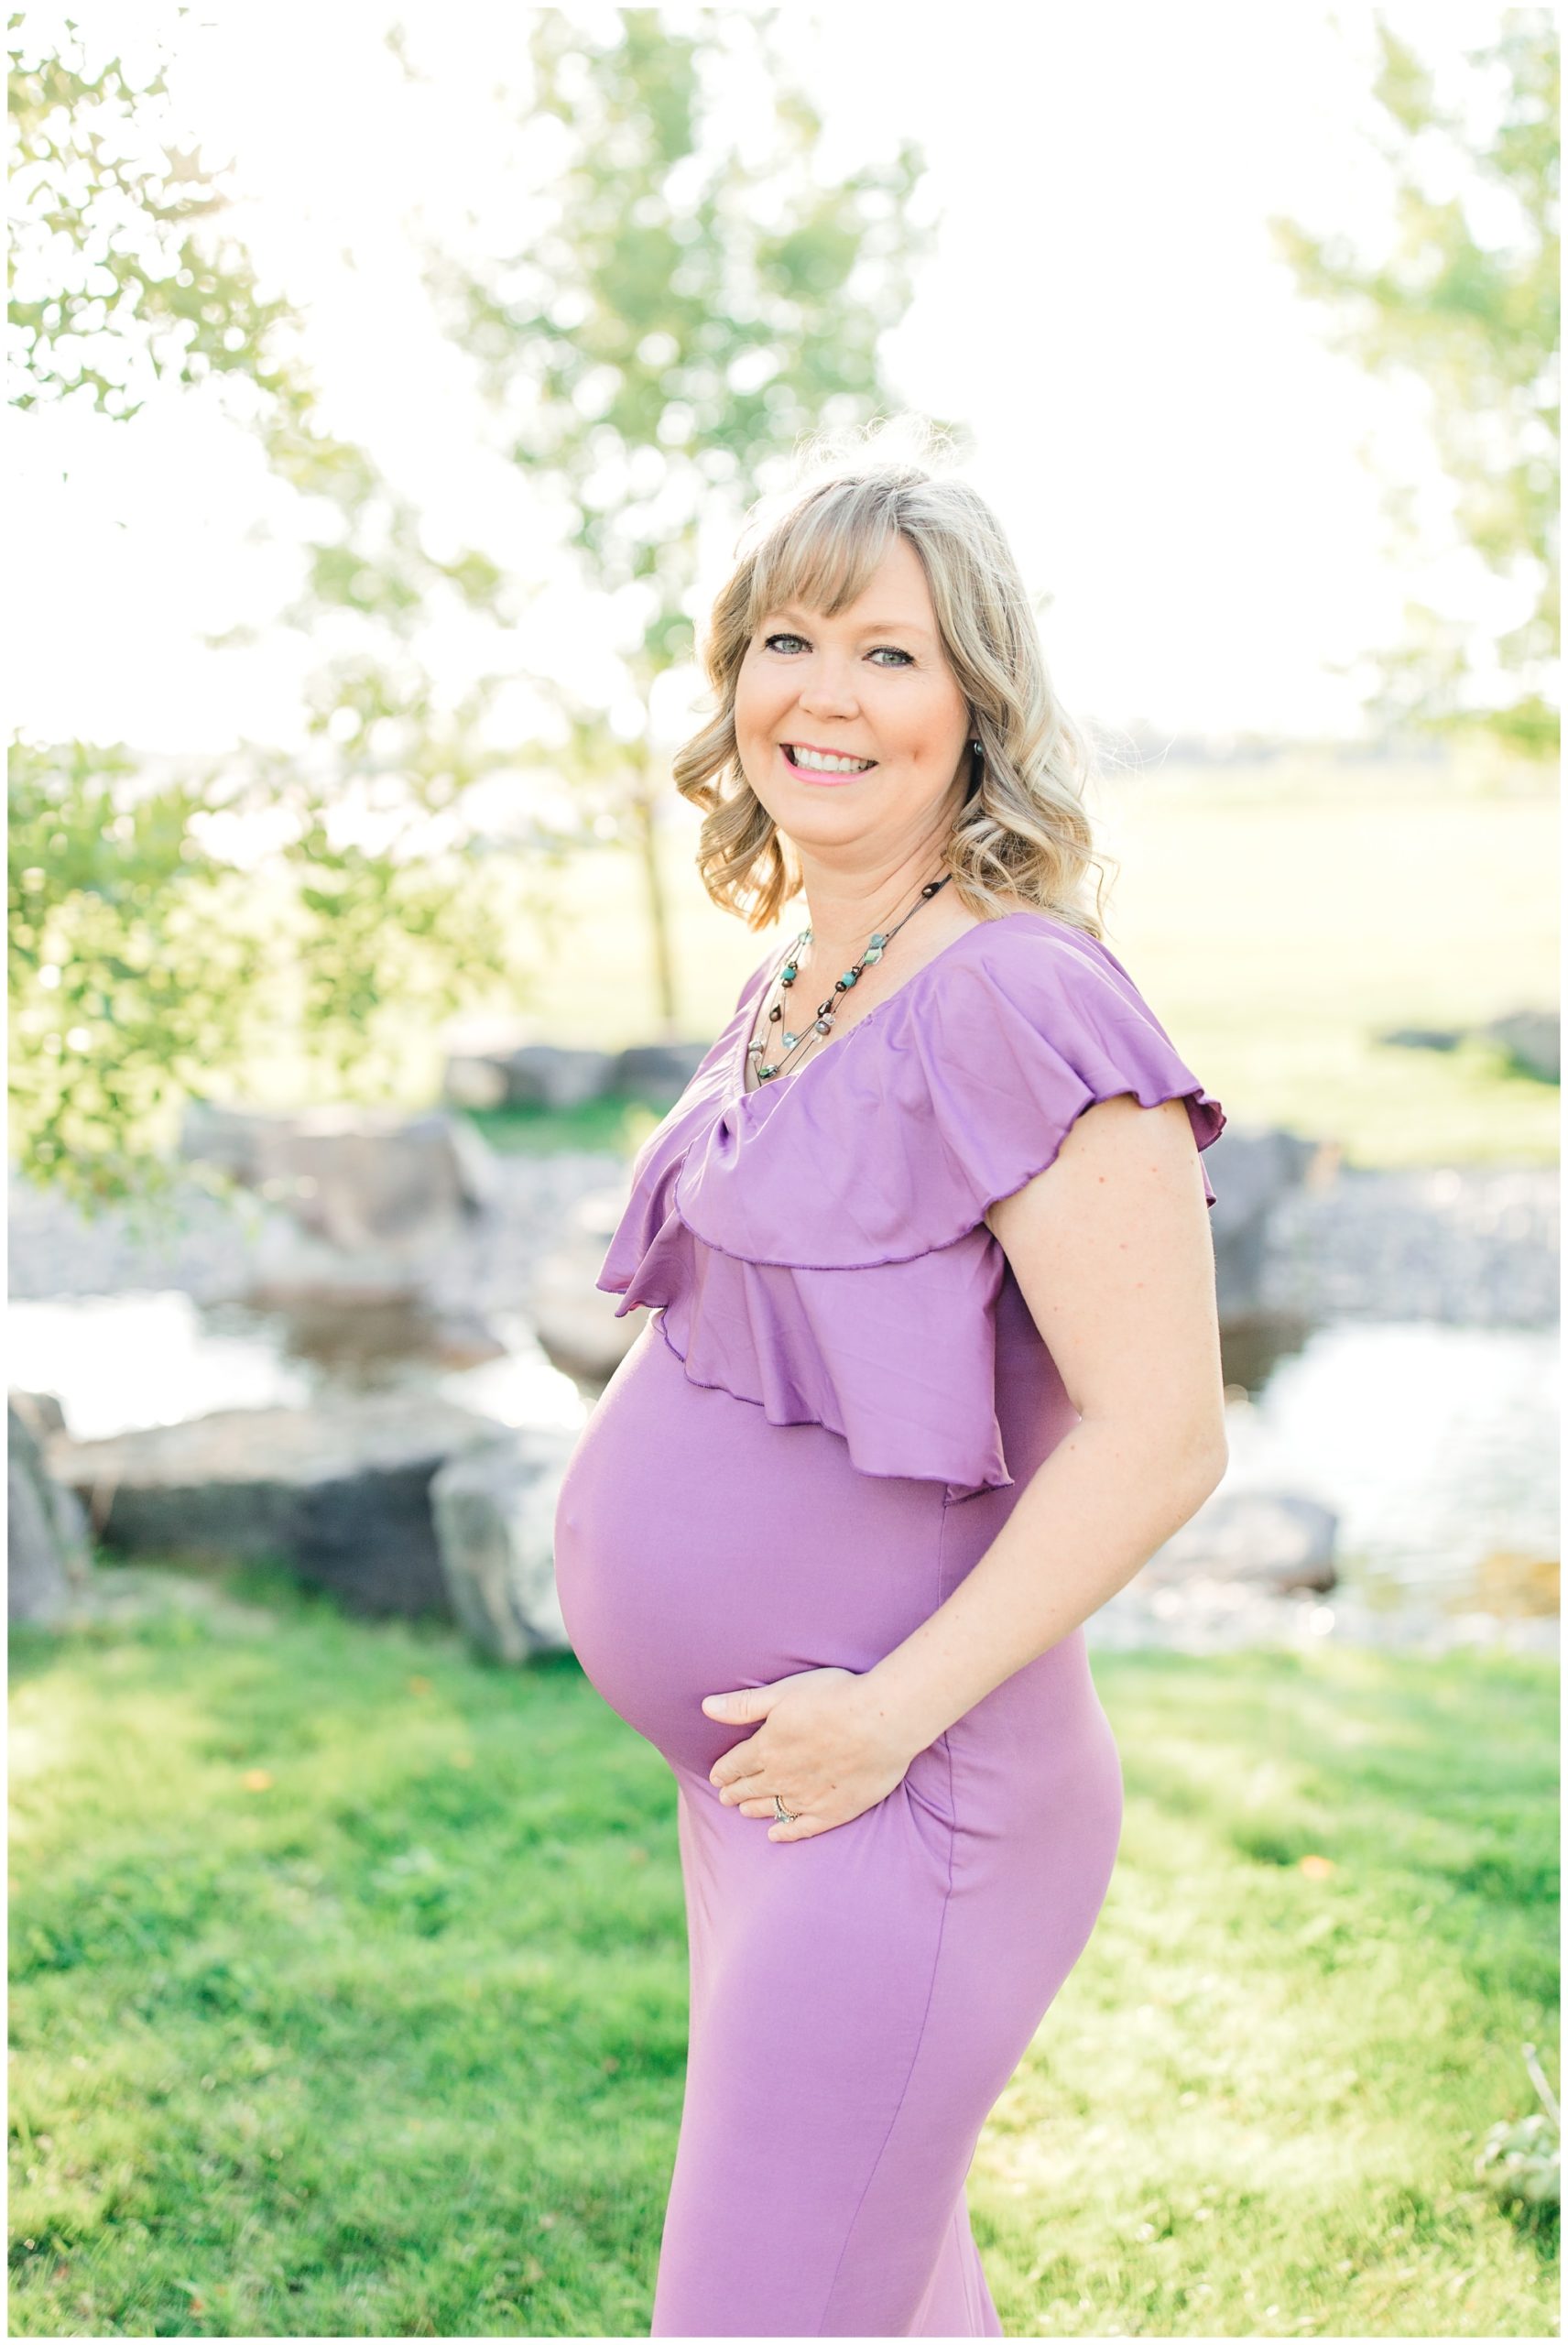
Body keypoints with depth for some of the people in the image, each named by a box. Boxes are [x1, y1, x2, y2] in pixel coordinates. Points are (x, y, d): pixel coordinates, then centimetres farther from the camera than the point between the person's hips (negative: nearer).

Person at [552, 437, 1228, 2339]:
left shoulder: (1019, 1001, -20)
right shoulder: (789, 990, 8)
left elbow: (1161, 1431, -24)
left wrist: (893, 1708, -21)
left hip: (889, 1804, -9)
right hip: (764, 1782, 9)